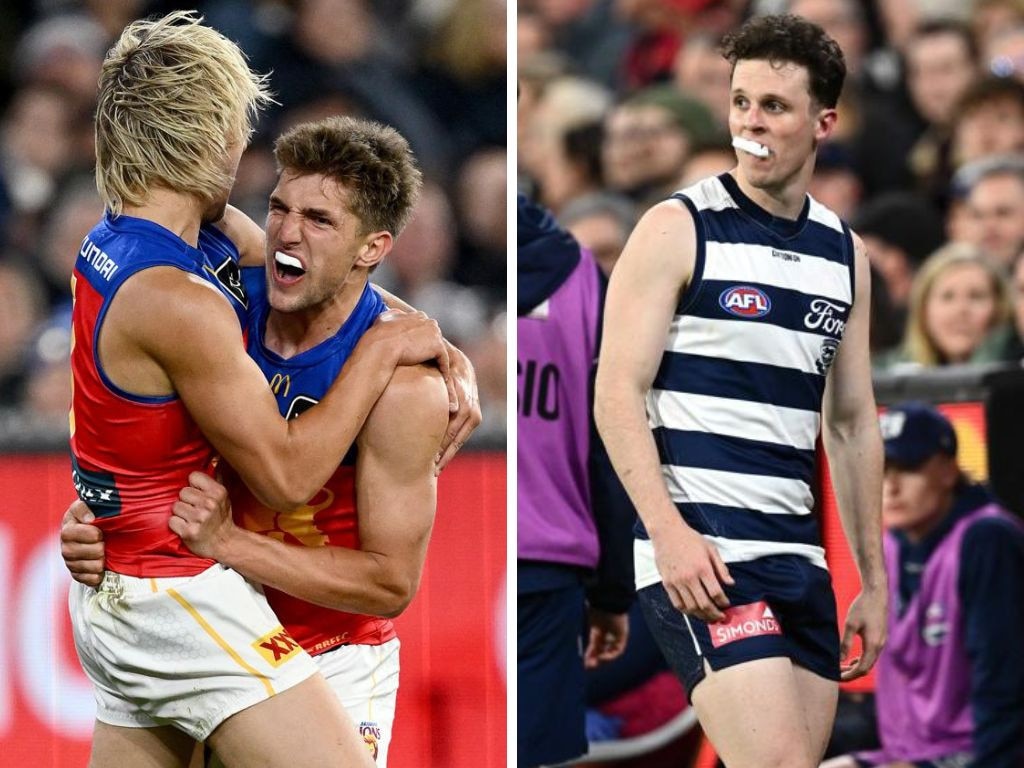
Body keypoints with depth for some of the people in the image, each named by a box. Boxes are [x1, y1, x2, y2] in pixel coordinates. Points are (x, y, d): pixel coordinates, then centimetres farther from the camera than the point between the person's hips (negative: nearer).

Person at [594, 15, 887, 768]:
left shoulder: (845, 253, 15)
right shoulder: (679, 228, -3)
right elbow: (618, 394, -8)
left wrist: (874, 580, 18)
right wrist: (669, 531, -20)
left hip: (798, 556, 6)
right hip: (699, 550, -6)